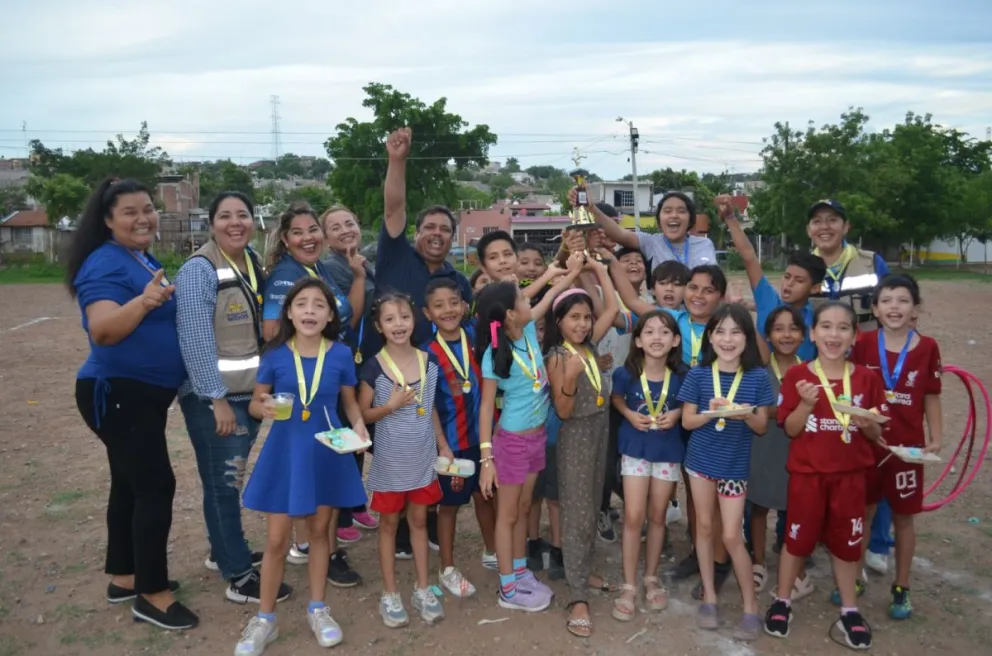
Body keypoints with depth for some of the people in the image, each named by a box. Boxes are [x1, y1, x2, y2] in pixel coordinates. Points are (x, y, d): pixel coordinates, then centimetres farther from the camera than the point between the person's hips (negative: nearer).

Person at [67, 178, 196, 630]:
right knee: (156, 486, -9)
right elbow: (102, 331, -31)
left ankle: (124, 577, 29)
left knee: (132, 484, 16)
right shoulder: (106, 264, -16)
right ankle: (152, 595, 2)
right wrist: (143, 301, -44)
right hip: (117, 394, -10)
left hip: (142, 394, 10)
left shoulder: (145, 261, 12)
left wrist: (165, 299, 11)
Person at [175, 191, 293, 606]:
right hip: (213, 397, -7)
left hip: (250, 392, 7)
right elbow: (196, 341, -19)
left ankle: (224, 552, 34)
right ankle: (239, 576, 9)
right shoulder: (199, 269, -14)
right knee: (224, 484, 0)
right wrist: (218, 399, -20)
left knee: (232, 479, 18)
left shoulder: (255, 263, 9)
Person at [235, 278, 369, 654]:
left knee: (320, 530, 15)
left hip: (327, 452, 1)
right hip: (285, 452, -1)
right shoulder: (275, 355, -9)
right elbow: (255, 402, -1)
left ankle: (317, 610, 32)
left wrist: (358, 425, -15)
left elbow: (350, 402, 4)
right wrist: (264, 408, -23)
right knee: (277, 539, 5)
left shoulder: (341, 354, -7)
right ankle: (264, 619, 23)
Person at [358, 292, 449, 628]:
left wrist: (444, 446, 8)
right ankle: (390, 595, 23)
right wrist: (391, 405, -21)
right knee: (389, 523, 10)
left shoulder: (429, 362, -1)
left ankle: (423, 590, 27)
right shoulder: (374, 367, -12)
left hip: (423, 457, 3)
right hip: (390, 461, -3)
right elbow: (363, 414, -5)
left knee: (419, 520, 14)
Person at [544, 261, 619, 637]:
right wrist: (570, 378, -34)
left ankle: (584, 571, 30)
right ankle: (578, 597, -2)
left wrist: (599, 268, 5)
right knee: (577, 515, -6)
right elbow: (563, 411, -17)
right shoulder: (557, 358, -15)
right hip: (576, 436, -7)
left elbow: (612, 309, 7)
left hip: (600, 431, 7)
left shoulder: (589, 345, 3)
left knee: (592, 509, 15)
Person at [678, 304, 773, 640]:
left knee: (732, 536, 0)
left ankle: (751, 605, 18)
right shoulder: (698, 375, -5)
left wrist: (747, 415, -23)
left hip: (735, 466, -2)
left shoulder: (757, 377, -7)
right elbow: (687, 421, -3)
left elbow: (762, 427, -3)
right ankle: (709, 596, 27)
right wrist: (710, 412, -21)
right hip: (700, 461, 2)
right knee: (705, 527, 12)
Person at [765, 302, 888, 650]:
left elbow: (876, 434, 4)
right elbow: (790, 429, -8)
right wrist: (806, 404, -24)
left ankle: (849, 610, 30)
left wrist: (867, 424, -18)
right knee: (798, 538, 11)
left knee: (846, 541, 13)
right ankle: (782, 600, 28)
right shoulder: (797, 376, -8)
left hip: (850, 475, 2)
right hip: (806, 472, -2)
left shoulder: (866, 378, -1)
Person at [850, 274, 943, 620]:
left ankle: (901, 588, 28)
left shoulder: (927, 348, -7)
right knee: (861, 513, 12)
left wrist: (936, 437, -1)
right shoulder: (863, 344, -7)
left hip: (907, 446, 0)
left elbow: (931, 396, 1)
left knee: (903, 516, 12)